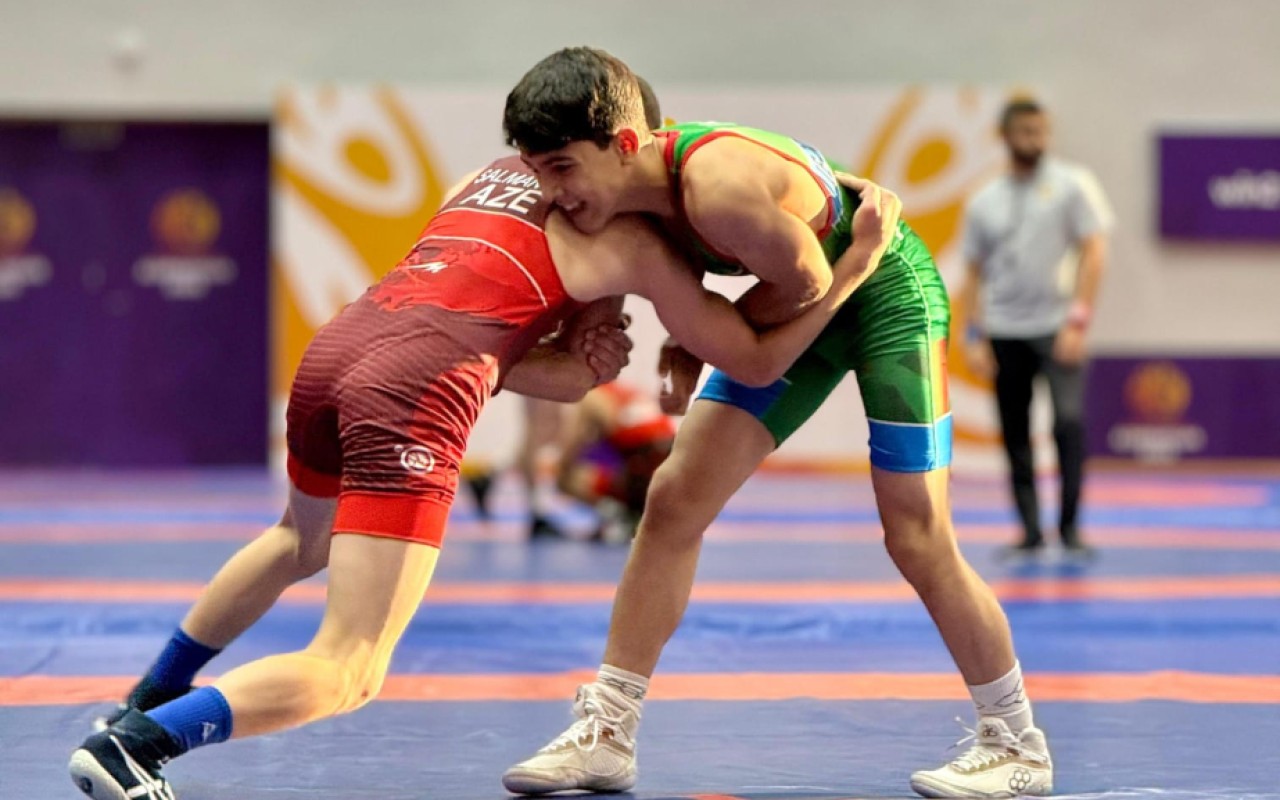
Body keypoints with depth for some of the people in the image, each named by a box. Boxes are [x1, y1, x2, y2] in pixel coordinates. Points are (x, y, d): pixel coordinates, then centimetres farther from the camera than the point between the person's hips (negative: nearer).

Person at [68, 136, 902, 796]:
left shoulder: (489, 176, 29)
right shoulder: (634, 242, 12)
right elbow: (757, 361, 18)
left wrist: (578, 367, 11)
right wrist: (859, 263, 19)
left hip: (334, 347, 8)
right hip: (416, 396, -7)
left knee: (301, 543, 40)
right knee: (348, 675, -6)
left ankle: (147, 702, 50)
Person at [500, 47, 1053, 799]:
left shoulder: (717, 185, -39)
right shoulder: (638, 181, -15)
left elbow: (806, 282, -25)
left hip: (889, 293, -8)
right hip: (804, 310, 8)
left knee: (918, 539, -7)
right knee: (675, 499, -1)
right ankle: (606, 735, 5)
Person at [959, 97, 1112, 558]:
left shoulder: (1072, 185, 1)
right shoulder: (984, 202, 10)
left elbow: (1093, 252, -4)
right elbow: (974, 273, 12)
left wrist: (1078, 320, -12)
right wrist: (974, 337, 2)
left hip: (1056, 328, -3)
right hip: (1004, 333, 3)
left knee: (1069, 420, -18)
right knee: (1015, 435, 4)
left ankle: (1069, 525, -8)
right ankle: (1030, 531, 12)